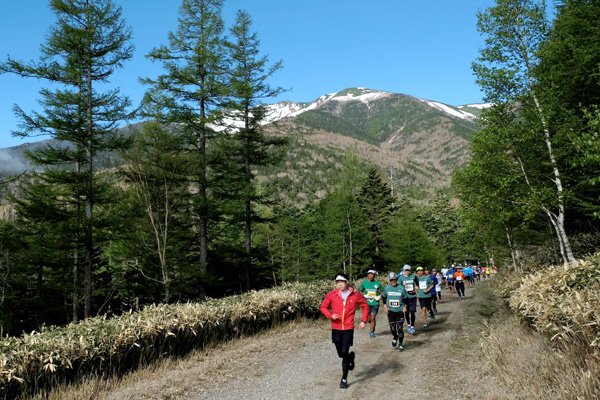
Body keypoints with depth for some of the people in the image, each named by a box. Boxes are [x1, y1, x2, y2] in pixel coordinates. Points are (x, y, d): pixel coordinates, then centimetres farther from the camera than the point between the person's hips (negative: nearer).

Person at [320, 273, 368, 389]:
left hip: (348, 328, -2)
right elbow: (323, 307, 5)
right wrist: (330, 315, -13)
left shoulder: (355, 295, -4)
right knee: (340, 353, 13)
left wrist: (364, 321, 4)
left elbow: (365, 306, 11)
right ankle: (351, 357, 48)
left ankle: (344, 379, 5)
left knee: (344, 353, -9)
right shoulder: (331, 295, -5)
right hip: (336, 328, 2)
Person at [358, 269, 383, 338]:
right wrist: (364, 296, -6)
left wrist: (379, 296, -5)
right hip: (367, 303, 1)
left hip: (375, 303, -1)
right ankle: (373, 327, 39)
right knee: (369, 318, 6)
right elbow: (360, 291, 11)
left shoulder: (377, 283, -1)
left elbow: (382, 291, 12)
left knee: (373, 318, -8)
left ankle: (372, 332, 7)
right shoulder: (364, 283, 1)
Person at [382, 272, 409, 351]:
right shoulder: (386, 288, 0)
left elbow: (406, 298, 8)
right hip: (390, 311, 1)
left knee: (400, 328, -4)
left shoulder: (401, 288, -3)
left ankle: (400, 345, 5)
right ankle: (394, 338, 36)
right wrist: (385, 306, 3)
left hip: (400, 311, -1)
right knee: (392, 327, 5)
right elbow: (384, 297, 14)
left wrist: (405, 306, -3)